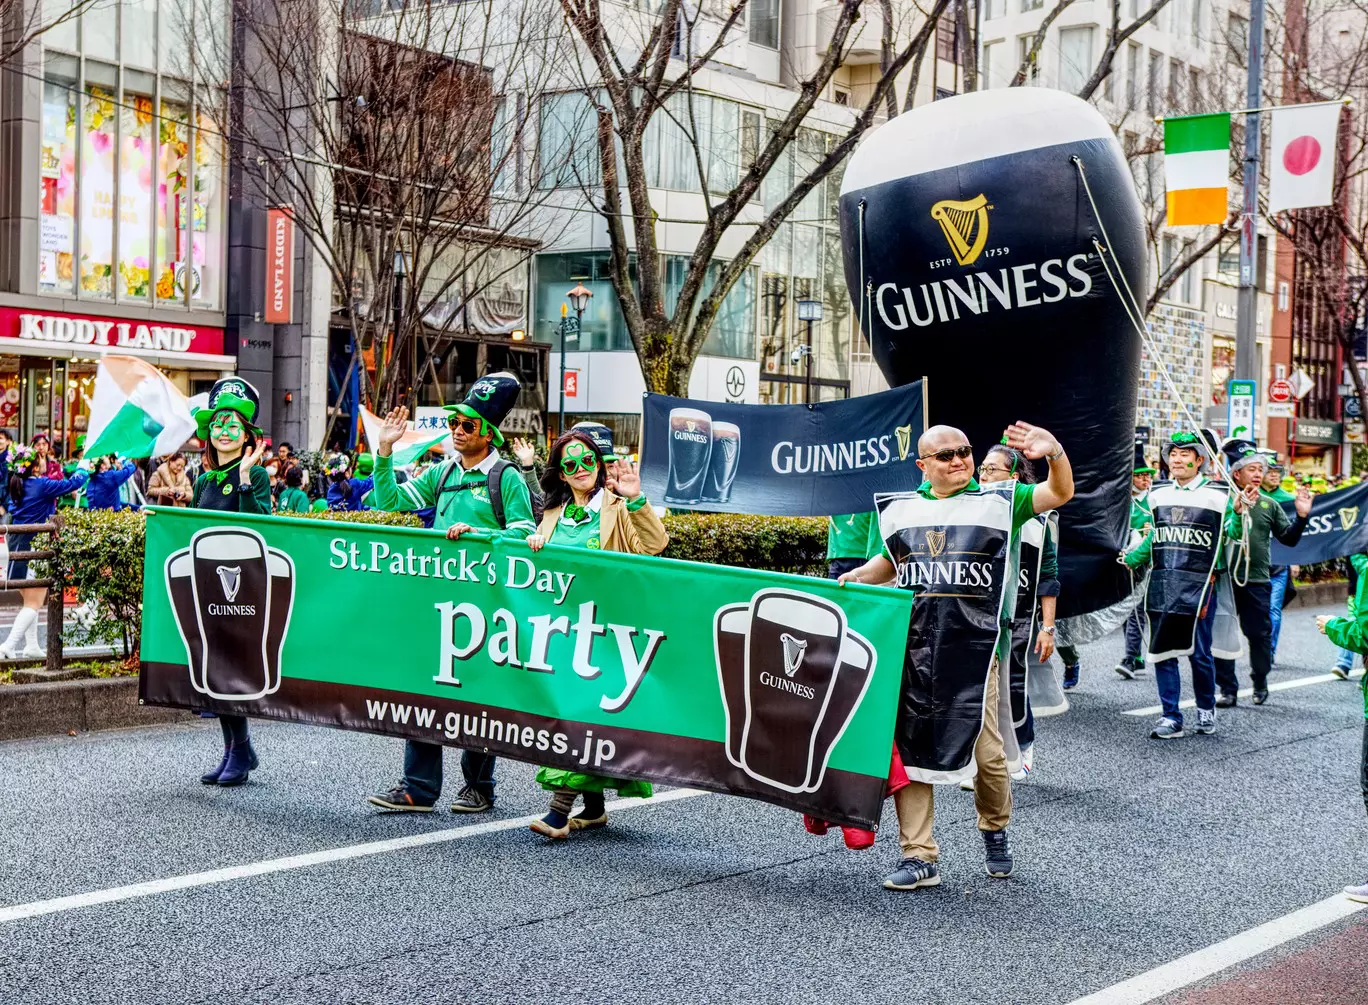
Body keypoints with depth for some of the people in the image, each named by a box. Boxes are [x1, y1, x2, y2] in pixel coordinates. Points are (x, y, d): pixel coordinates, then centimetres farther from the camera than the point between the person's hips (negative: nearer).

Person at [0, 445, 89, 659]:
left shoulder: (18, 485, 7)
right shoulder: (42, 485, -13)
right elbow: (72, 483, -5)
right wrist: (84, 469, 14)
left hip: (18, 548, 8)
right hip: (35, 548, -8)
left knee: (30, 600, 20)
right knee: (34, 604, -4)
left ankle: (31, 646, 22)